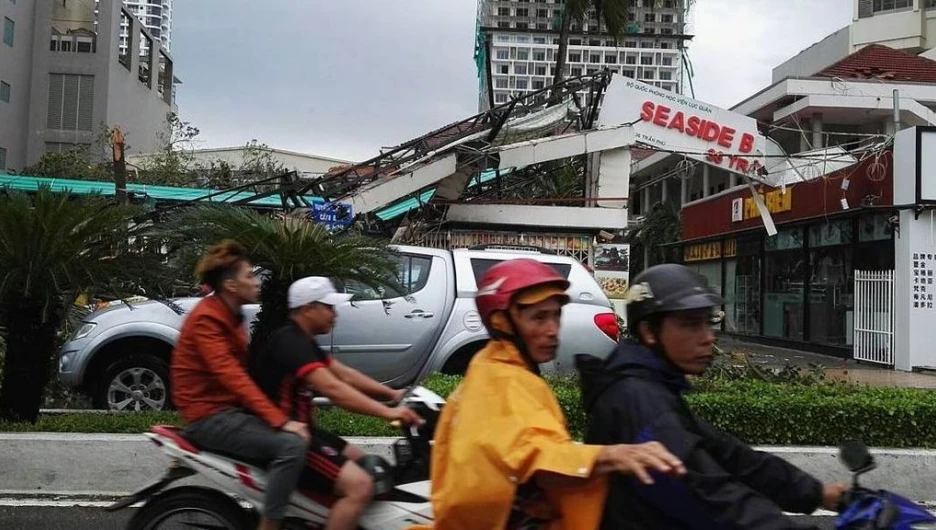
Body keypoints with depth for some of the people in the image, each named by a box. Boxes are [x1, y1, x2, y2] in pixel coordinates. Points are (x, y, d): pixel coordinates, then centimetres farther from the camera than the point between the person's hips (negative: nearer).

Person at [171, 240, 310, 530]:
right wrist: (280, 421, -33)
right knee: (292, 445, -26)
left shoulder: (230, 315, 13)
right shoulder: (206, 318, -17)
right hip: (210, 416, -10)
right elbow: (232, 377, -27)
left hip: (229, 408, 10)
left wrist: (282, 416, 6)